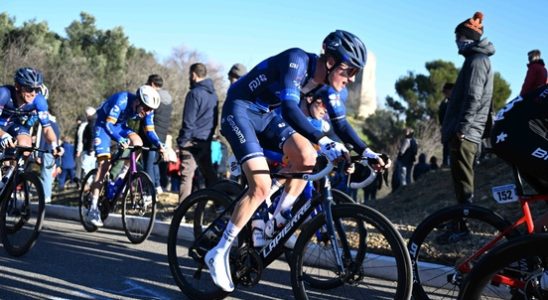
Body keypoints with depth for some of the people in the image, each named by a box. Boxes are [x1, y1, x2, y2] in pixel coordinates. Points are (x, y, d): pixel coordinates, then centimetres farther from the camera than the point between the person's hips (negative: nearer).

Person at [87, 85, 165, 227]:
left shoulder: (147, 110, -18)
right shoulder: (122, 100, -35)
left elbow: (150, 131, -14)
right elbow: (108, 125, -36)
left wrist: (159, 144, -34)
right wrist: (120, 140, -53)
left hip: (120, 125, 5)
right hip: (104, 124, -5)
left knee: (137, 142, -24)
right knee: (104, 163, -16)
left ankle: (120, 179, -7)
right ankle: (93, 209, -14)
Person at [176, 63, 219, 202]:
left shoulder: (194, 93, -12)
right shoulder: (213, 94, 13)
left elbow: (188, 121, -14)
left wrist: (182, 141, -9)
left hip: (194, 140, -8)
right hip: (207, 141, 8)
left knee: (186, 175, -7)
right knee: (209, 174, 14)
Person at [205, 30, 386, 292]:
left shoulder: (327, 81, -3)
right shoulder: (297, 61, -27)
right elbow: (290, 108, -40)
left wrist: (365, 151, -4)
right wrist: (323, 141, -51)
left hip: (266, 115, 8)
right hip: (239, 110, -8)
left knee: (306, 156, -16)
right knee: (261, 187, -19)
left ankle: (275, 223, 1)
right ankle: (218, 253, -7)